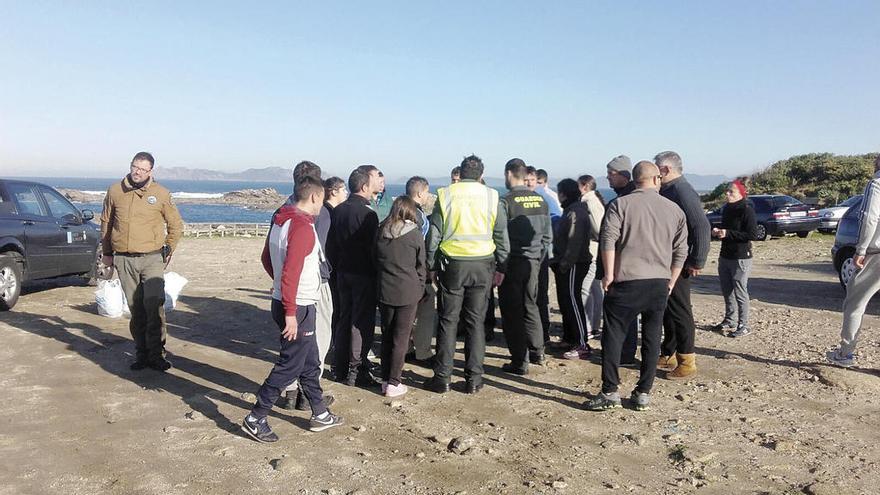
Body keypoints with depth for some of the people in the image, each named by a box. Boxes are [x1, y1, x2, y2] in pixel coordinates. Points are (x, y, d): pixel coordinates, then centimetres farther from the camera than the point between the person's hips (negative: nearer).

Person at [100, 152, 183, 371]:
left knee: (154, 308, -10)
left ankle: (156, 354, 0)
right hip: (124, 260, 2)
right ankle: (141, 353, 16)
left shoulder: (161, 194, 1)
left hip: (152, 259, -2)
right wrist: (106, 252, 17)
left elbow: (176, 225, 12)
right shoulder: (115, 191, 7)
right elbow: (106, 222, 18)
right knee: (136, 310, 7)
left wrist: (168, 250, 7)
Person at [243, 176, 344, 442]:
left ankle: (320, 415, 29)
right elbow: (291, 271, -26)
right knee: (289, 366, 1)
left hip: (286, 301, 10)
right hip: (298, 307, -10)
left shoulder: (280, 220, 8)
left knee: (310, 362, 18)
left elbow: (266, 258, 17)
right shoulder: (302, 226, -21)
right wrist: (290, 313, -24)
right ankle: (255, 419, 11)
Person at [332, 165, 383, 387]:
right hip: (363, 275, -8)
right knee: (362, 323, 1)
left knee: (345, 319, 15)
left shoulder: (338, 210, 6)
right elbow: (373, 248, -17)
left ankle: (342, 369, 23)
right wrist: (377, 272, -6)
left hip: (343, 272, 8)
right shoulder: (367, 213, -18)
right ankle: (356, 372, 7)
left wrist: (339, 267, 16)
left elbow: (334, 242, 10)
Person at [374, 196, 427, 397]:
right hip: (408, 292, -4)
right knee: (401, 338, 4)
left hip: (384, 290, 4)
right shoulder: (415, 234, -8)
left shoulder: (381, 232, 2)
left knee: (387, 335, 14)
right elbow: (420, 267, -2)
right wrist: (419, 290, 9)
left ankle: (385, 380, 20)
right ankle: (393, 384, 7)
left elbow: (375, 261, 9)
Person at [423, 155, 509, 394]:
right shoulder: (491, 196, 1)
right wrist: (501, 267, 12)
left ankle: (442, 377, 11)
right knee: (476, 321, 8)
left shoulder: (445, 195, -1)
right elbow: (502, 236, 5)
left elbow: (433, 235, 0)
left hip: (452, 264, -1)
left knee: (448, 320, 7)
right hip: (482, 265, 1)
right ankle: (474, 379, 12)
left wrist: (431, 266, 8)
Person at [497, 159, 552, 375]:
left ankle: (520, 362, 8)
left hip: (512, 262, -6)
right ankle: (537, 352, 29)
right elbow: (548, 235, 10)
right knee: (530, 306, 20)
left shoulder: (506, 202, -13)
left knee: (512, 312, 3)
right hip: (533, 262, 6)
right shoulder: (540, 200, 5)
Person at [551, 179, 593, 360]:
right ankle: (569, 338, 28)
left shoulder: (576, 212, -17)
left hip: (573, 265, -11)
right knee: (565, 301, 17)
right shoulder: (570, 211, 17)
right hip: (565, 265, 11)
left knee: (572, 302, -9)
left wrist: (565, 263, -22)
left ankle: (582, 346, -6)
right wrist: (558, 261, 17)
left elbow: (574, 242, -23)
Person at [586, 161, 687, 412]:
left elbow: (608, 240, -12)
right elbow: (681, 251, 11)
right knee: (652, 338, 10)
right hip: (659, 283, 4)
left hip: (627, 281, -4)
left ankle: (610, 392, 2)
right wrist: (670, 282, 18)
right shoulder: (674, 209, 10)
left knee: (613, 335, 3)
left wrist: (609, 274, -7)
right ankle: (643, 393, 15)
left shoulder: (620, 204, -1)